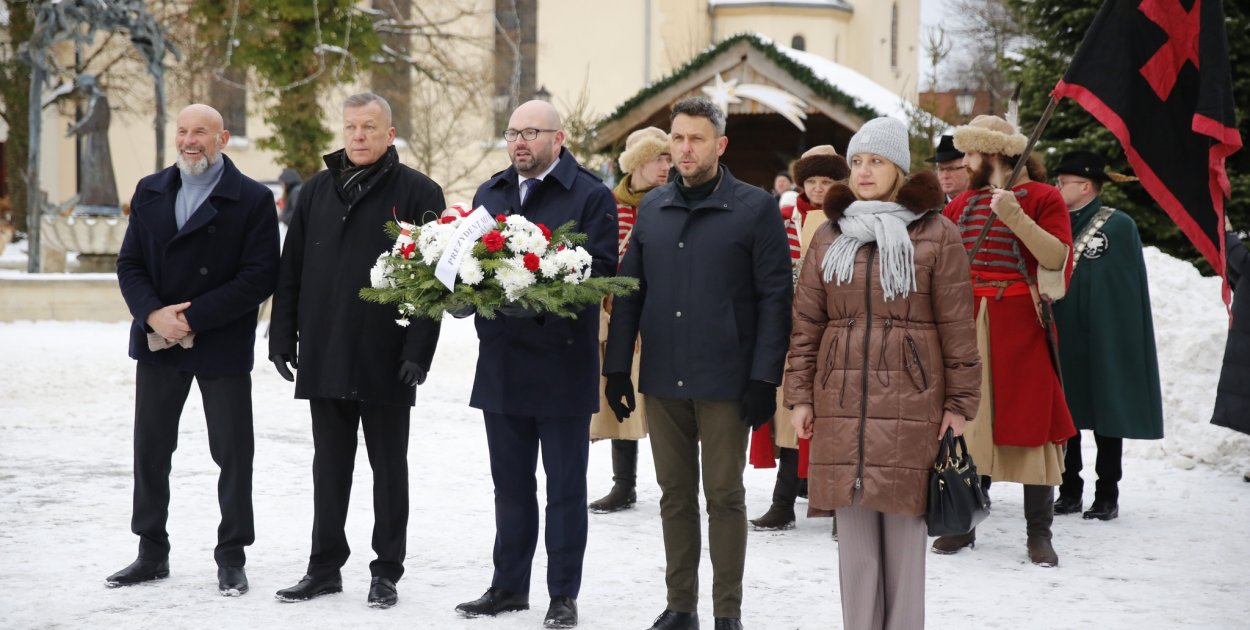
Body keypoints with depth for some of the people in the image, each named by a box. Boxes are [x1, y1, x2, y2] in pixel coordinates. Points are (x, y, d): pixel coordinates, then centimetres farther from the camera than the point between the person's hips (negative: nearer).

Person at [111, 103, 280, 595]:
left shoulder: (253, 200, -6)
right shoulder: (150, 192, 9)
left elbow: (259, 277, -13)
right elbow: (129, 264, 5)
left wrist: (193, 318, -17)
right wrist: (154, 314, -14)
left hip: (222, 346, -4)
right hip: (157, 342, 4)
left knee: (233, 453, 2)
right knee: (150, 449, 10)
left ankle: (231, 558, 13)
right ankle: (152, 554, 21)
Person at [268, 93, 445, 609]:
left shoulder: (417, 193, -4)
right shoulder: (316, 191, 11)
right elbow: (291, 271, 12)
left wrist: (418, 350, -14)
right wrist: (282, 337, 5)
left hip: (385, 361, -4)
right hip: (323, 356, 4)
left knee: (389, 467, 6)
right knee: (329, 466, 12)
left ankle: (387, 572, 15)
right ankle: (325, 567, 21)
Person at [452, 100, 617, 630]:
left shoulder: (590, 196, -5)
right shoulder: (490, 193, 15)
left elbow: (600, 268, -14)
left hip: (562, 363, -5)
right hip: (501, 363, 5)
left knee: (565, 486, 4)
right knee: (510, 483, 14)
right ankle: (509, 586, 24)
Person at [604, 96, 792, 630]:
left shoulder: (755, 208, -3)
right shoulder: (653, 208, 10)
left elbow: (775, 296, -5)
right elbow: (629, 291, 13)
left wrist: (764, 377, -11)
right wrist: (617, 366, 7)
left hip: (725, 381, -4)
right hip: (662, 380, 4)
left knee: (725, 495, 2)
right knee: (675, 495, 10)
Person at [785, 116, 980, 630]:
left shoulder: (936, 235, 1)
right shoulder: (829, 235, 11)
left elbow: (957, 325, 0)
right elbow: (806, 322, 12)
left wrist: (959, 402, -3)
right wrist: (799, 394, 6)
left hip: (910, 401, -3)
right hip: (841, 400, 3)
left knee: (903, 524, 0)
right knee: (853, 529, 5)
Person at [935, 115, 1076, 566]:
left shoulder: (1042, 197, -2)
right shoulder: (964, 203, 16)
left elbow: (1057, 257, -14)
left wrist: (1016, 217, -23)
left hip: (1020, 326, -5)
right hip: (967, 324, 5)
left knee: (1031, 425, -3)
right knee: (963, 425, 5)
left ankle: (1040, 534, 2)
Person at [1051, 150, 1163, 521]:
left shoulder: (1119, 226, -6)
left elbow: (1131, 291, -7)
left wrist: (1126, 342, -12)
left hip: (1103, 340, -5)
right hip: (1063, 339, 5)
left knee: (1107, 418, 3)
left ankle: (1107, 496, 11)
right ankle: (1070, 491, 18)